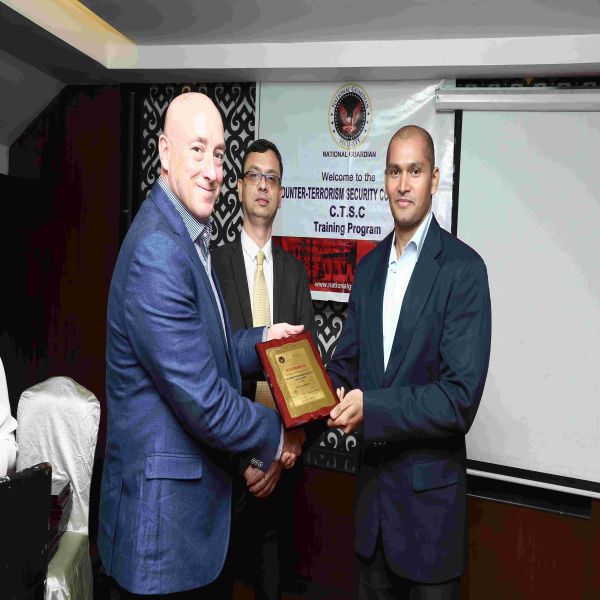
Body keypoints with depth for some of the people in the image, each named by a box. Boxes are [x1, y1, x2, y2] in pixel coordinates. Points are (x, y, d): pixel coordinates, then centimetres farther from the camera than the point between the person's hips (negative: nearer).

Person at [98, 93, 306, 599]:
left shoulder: (192, 239, 9)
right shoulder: (157, 253, -23)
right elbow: (202, 399, -22)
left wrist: (259, 341, 6)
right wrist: (274, 435, -8)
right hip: (165, 517, -9)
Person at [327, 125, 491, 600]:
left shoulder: (463, 268, -14)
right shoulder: (369, 267, 7)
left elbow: (461, 398, -20)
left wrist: (371, 407, -23)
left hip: (430, 492, -6)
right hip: (371, 481, 6)